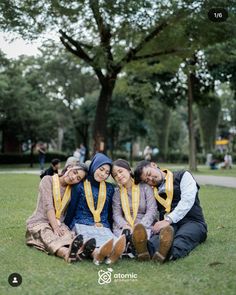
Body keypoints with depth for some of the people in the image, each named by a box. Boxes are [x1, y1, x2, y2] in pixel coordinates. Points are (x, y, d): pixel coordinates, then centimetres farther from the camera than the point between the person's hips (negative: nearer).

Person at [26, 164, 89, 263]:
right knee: (50, 238, -38)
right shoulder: (48, 180, -2)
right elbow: (48, 205, -14)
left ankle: (83, 251, -66)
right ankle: (67, 253, -69)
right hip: (39, 222, -3)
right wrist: (55, 227, -25)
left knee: (69, 235, -33)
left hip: (58, 223, 3)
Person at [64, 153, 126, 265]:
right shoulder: (80, 186, 9)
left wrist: (110, 229, 14)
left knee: (109, 238, -37)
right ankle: (98, 252, -72)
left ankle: (112, 253, -70)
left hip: (103, 226, 2)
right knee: (89, 239, -40)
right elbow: (71, 209, 8)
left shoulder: (109, 188, 19)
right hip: (82, 224, -2)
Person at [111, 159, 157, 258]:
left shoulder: (145, 187, 8)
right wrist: (125, 226, -20)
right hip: (123, 228, 2)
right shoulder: (117, 192, 16)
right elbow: (116, 214, 3)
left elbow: (152, 211, -2)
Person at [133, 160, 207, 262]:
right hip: (167, 225, 2)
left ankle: (169, 253, -69)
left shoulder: (183, 176, 9)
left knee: (182, 237, -37)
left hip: (192, 221, -2)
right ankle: (147, 249, -67)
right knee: (159, 234, -34)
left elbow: (187, 201, -7)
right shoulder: (154, 191, 22)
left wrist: (168, 220, -19)